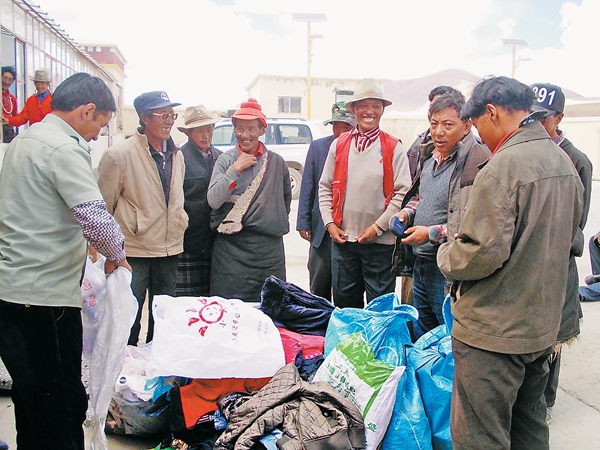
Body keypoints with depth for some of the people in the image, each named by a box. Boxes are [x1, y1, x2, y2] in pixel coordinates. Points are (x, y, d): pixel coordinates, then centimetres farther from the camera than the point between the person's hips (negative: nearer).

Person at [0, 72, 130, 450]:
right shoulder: (64, 148, -15)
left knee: (32, 398, 19)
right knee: (62, 408, 0)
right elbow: (96, 218, -24)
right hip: (45, 297, -10)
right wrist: (116, 254, -6)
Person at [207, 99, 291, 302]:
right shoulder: (226, 160, 2)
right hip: (231, 248, -1)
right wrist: (236, 168, -12)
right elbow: (213, 200, -10)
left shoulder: (276, 162, 6)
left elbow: (286, 197, 22)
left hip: (269, 249, 2)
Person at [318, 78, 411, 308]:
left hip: (380, 241, -3)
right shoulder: (338, 145, 6)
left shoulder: (393, 148, -2)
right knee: (344, 304, 15)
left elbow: (403, 193, -6)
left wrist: (378, 227, -12)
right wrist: (329, 223, -2)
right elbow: (325, 187, 9)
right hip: (342, 238, 3)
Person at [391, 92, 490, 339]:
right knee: (420, 338, 23)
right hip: (421, 263, 8)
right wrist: (407, 212, 4)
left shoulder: (478, 160, -19)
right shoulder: (429, 155, 8)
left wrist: (432, 233, -21)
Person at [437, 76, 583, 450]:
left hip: (494, 333, -9)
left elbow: (483, 252, -25)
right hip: (543, 325, 9)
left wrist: (446, 256, -6)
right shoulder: (564, 162, 8)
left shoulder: (504, 166, -20)